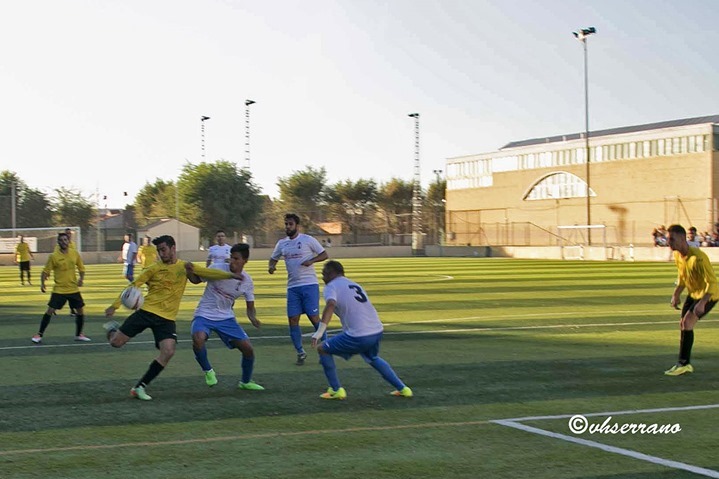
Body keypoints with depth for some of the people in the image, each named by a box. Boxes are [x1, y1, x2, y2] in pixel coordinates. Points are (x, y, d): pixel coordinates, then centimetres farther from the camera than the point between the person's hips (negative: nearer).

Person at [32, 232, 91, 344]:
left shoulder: (75, 253, 1)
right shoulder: (53, 256, -8)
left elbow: (81, 268, 11)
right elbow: (46, 271, -3)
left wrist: (81, 278, -6)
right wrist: (42, 283, -17)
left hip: (74, 289, 3)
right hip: (59, 290, -3)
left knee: (80, 311, 5)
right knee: (50, 311, -7)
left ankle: (79, 335, 23)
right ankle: (39, 335, 4)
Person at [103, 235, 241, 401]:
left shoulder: (185, 267, 6)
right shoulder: (154, 268, 0)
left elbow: (209, 273, -2)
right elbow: (133, 286, 0)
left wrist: (230, 275, -16)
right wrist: (114, 306, -7)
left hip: (167, 318, 1)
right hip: (147, 311, -1)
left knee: (168, 352, -18)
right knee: (116, 343, -5)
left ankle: (140, 387, -7)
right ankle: (112, 329, 35)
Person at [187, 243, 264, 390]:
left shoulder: (247, 281, -4)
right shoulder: (217, 268, -14)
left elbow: (250, 307, 6)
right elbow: (196, 279, 1)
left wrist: (253, 318, -17)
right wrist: (189, 272, -22)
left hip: (226, 317, 3)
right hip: (204, 315, -3)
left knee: (248, 348, -6)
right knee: (198, 339, -34)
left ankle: (245, 382, 22)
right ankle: (207, 370, -5)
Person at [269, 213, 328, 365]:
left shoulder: (308, 240, -3)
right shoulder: (282, 243, 11)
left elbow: (324, 254, -1)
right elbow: (274, 258, 22)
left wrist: (311, 261, -19)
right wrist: (271, 266, -1)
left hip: (309, 284, -5)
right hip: (292, 287, 5)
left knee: (314, 317, -7)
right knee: (292, 320, 0)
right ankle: (300, 353, 13)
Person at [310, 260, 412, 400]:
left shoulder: (331, 286, 1)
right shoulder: (354, 284, 23)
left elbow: (330, 305, -20)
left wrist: (319, 332, -26)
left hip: (358, 336, -8)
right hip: (377, 331, 8)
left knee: (323, 348, 11)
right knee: (373, 358, 36)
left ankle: (336, 390, 11)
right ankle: (402, 388, 33)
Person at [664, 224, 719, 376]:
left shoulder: (698, 257, -31)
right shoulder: (677, 255, -5)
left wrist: (702, 303, -40)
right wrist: (676, 294, 3)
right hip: (693, 293, 9)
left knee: (687, 322, -20)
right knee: (682, 324, 9)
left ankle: (683, 363, -13)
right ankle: (685, 364, 22)